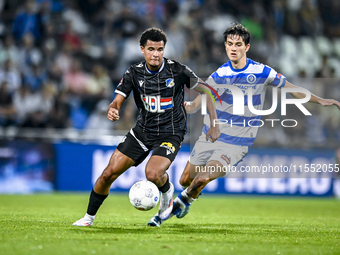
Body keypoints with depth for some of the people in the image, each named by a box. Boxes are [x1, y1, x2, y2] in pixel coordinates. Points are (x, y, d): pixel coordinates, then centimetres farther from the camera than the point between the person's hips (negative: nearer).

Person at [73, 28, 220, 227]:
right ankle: (89, 217, 16)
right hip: (142, 131, 3)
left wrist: (215, 125, -6)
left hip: (170, 134, -3)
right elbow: (118, 101, -8)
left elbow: (206, 91, -3)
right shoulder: (134, 73, -5)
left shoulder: (178, 70, -12)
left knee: (153, 174, -28)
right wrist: (112, 111, -34)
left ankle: (167, 190, 9)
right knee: (109, 173, -4)